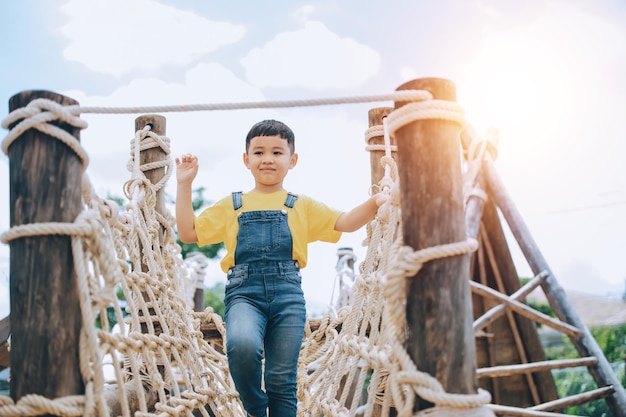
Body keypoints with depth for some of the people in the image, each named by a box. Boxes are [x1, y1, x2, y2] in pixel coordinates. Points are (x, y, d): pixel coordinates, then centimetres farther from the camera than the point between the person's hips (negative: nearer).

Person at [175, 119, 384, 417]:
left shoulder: (302, 207, 17)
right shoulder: (231, 206, 17)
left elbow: (344, 223, 10)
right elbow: (188, 232, 15)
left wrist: (373, 203, -8)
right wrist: (184, 184, 10)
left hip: (287, 294, 1)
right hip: (244, 292, -1)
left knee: (282, 378, 0)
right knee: (242, 345, -31)